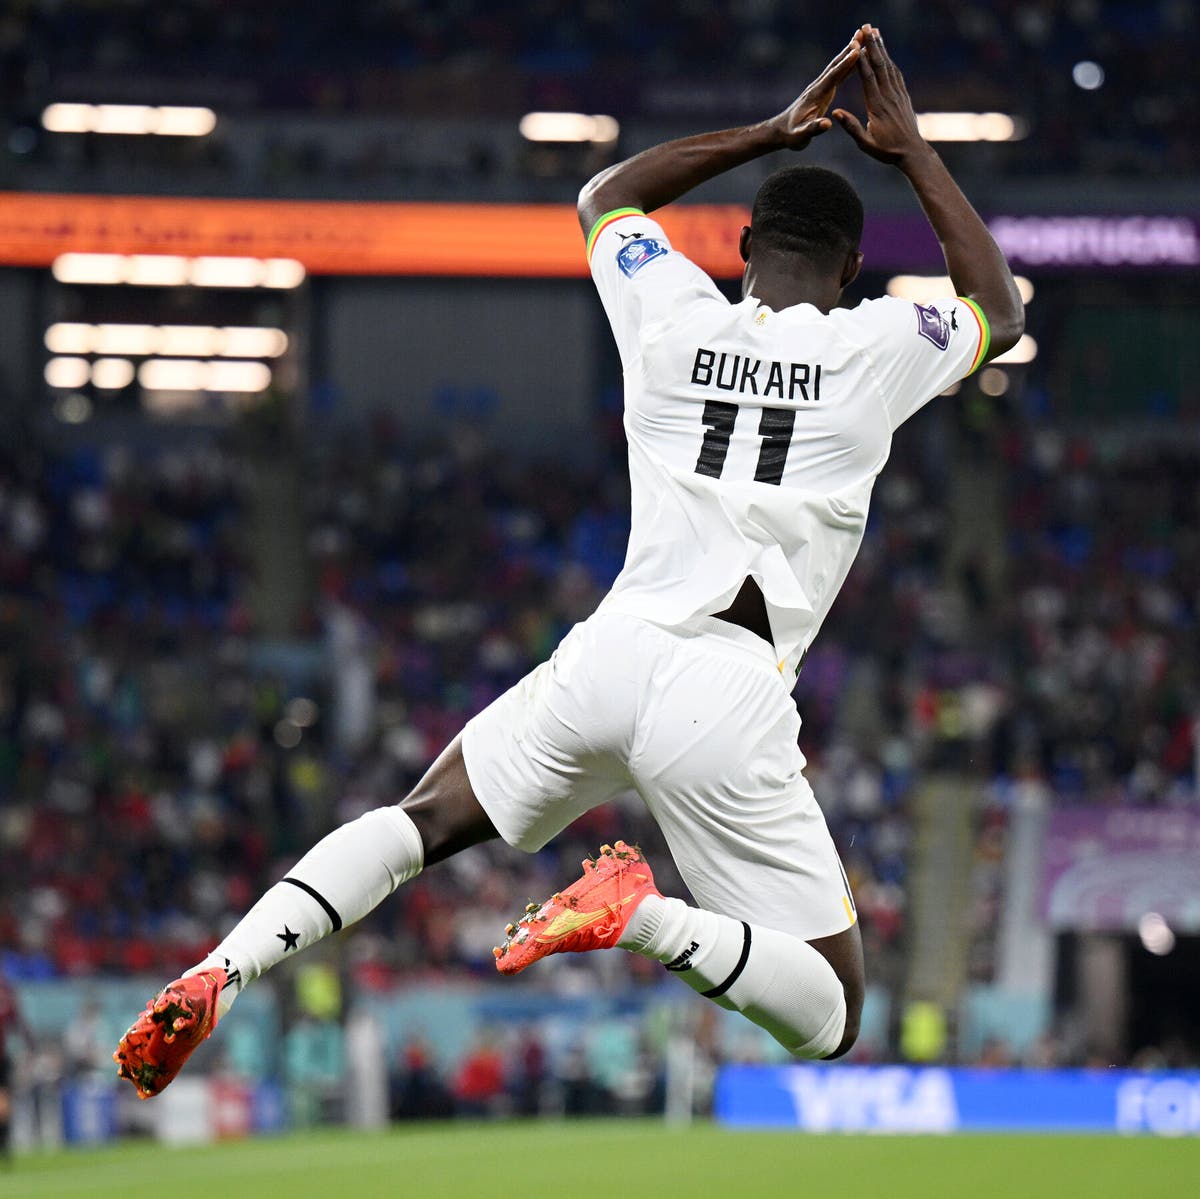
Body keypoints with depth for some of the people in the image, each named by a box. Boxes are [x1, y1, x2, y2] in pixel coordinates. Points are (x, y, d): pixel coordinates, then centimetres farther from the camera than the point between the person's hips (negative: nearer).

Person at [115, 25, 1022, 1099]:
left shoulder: (675, 316, 9)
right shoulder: (877, 350, 3)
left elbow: (604, 198, 33)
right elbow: (1001, 312, 27)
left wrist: (769, 135, 35)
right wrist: (909, 152, 30)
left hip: (611, 654, 3)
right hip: (729, 702, -3)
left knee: (425, 819, 24)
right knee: (830, 1019, 5)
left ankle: (218, 974, -1)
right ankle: (646, 918, -23)